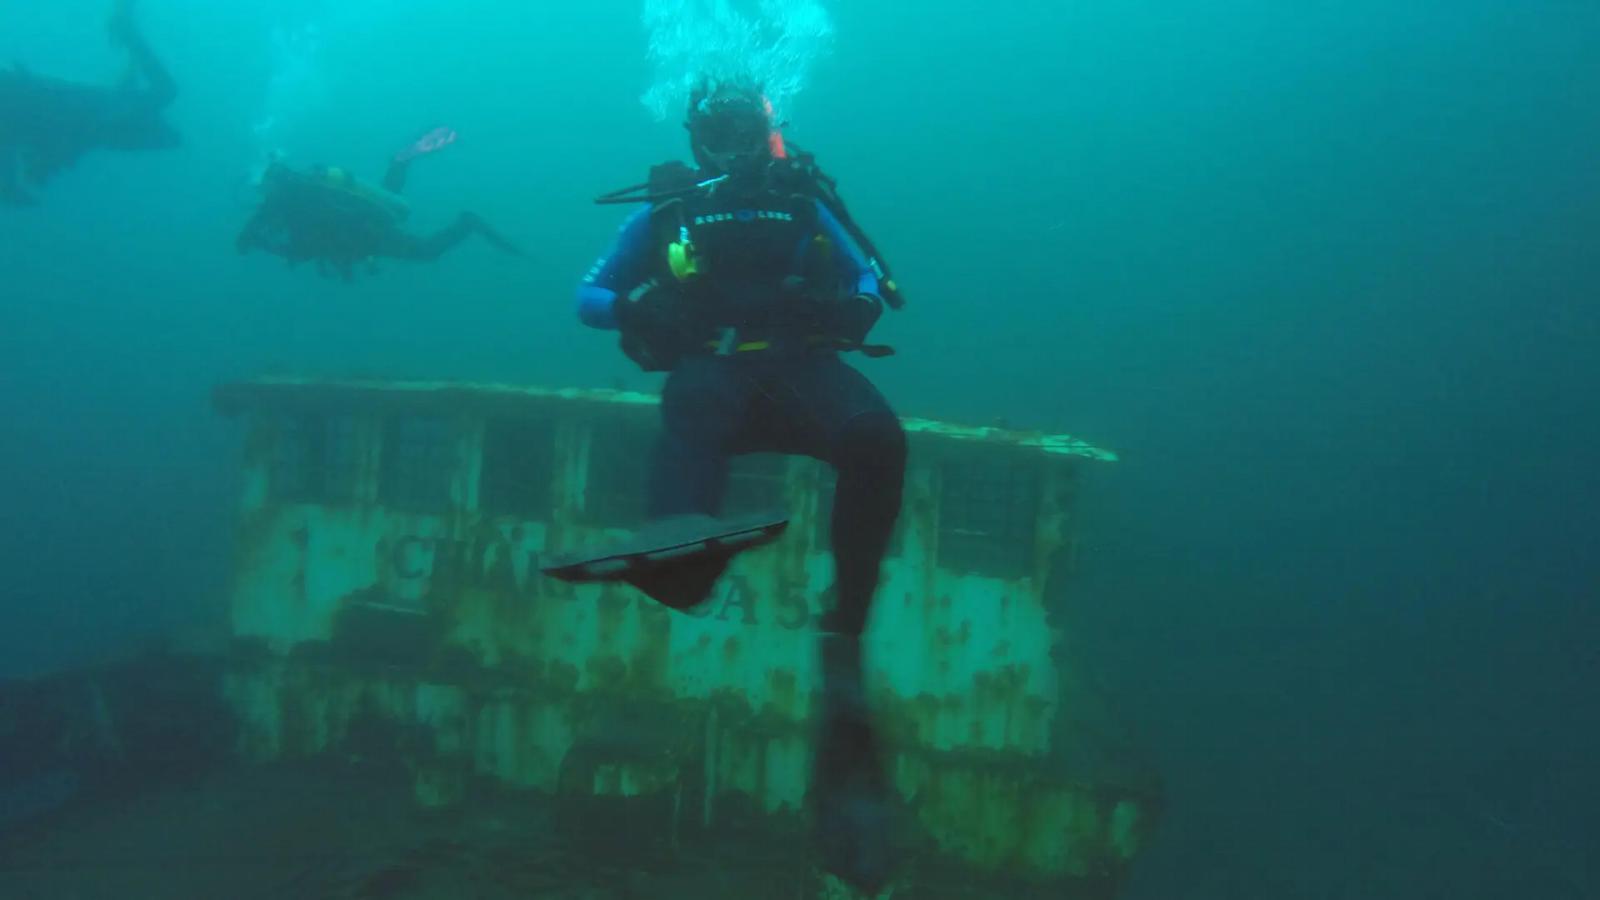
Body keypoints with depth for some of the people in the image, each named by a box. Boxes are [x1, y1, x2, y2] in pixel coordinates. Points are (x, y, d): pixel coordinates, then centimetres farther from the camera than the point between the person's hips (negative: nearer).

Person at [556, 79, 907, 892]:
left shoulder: (803, 202, 23)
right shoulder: (666, 210, 21)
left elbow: (872, 286, 19)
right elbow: (589, 296, 18)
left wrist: (842, 306, -6)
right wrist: (638, 308, -6)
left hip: (801, 367, 1)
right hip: (714, 370, -1)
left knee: (876, 436, -34)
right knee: (696, 393, -40)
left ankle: (843, 650, -39)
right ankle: (685, 536, -73)